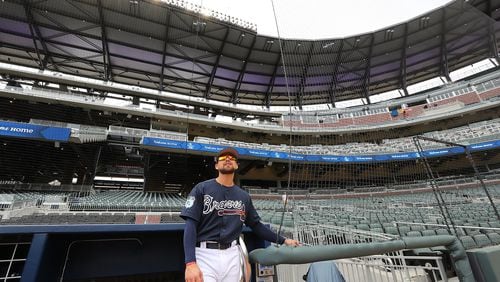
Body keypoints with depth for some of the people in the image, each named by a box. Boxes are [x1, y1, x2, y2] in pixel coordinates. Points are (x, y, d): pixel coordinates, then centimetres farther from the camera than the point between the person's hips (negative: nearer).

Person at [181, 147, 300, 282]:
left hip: (232, 255, 4)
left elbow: (256, 225, 16)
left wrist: (283, 240, 14)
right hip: (205, 255, -3)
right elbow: (190, 224, -10)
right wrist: (190, 263, -19)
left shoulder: (244, 196, 8)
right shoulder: (201, 189, -4)